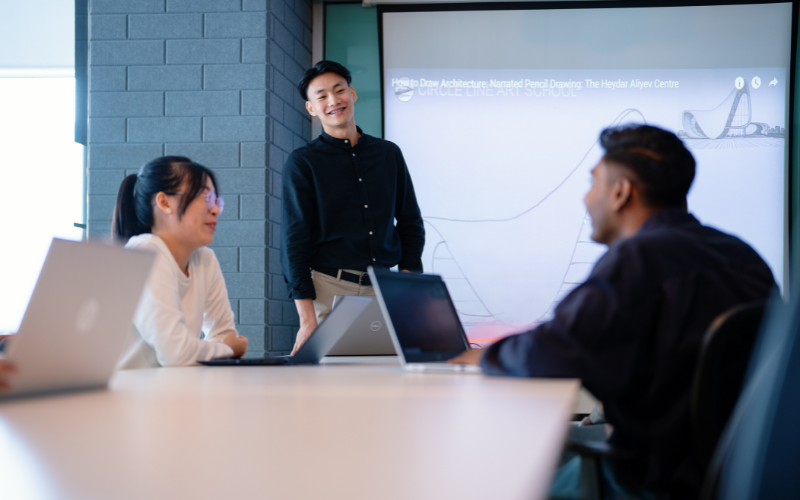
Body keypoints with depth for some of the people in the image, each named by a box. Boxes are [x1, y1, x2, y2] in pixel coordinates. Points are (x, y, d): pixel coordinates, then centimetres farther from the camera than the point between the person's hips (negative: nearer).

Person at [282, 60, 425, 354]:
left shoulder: (389, 154, 13)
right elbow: (294, 239, -4)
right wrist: (307, 319, -12)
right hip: (330, 287, -3)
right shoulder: (302, 163, 2)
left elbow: (410, 223, 18)